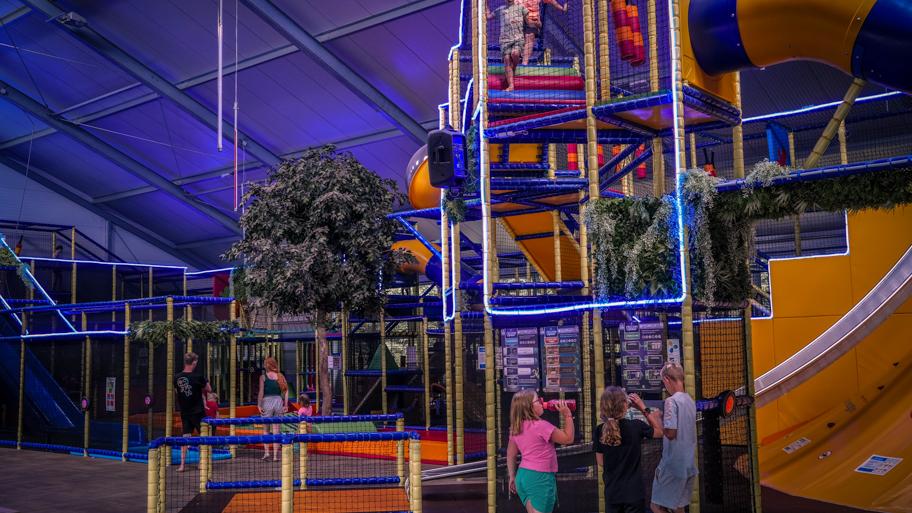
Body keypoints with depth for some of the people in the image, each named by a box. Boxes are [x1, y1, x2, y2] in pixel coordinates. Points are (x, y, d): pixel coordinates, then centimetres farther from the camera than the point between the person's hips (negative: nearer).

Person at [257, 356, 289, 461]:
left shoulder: (263, 376, -1)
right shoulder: (280, 376, 7)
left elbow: (261, 391, -10)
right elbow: (286, 390, 1)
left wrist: (259, 405, -8)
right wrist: (286, 405, 2)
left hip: (267, 401, -2)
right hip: (278, 401, 2)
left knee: (266, 429, 13)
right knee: (276, 430, 6)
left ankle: (266, 451, 0)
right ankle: (275, 455, 4)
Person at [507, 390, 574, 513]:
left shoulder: (516, 428, 6)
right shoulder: (541, 426, -18)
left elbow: (511, 454, 13)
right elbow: (568, 439, -11)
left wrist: (512, 477, 21)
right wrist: (567, 415, -5)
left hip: (523, 475, 8)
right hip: (540, 478, -8)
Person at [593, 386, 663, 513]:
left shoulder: (600, 431, -8)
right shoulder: (636, 426, -14)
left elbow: (601, 462, 2)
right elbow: (660, 432, 5)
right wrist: (644, 409, 8)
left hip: (612, 493, 3)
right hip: (633, 492, -2)